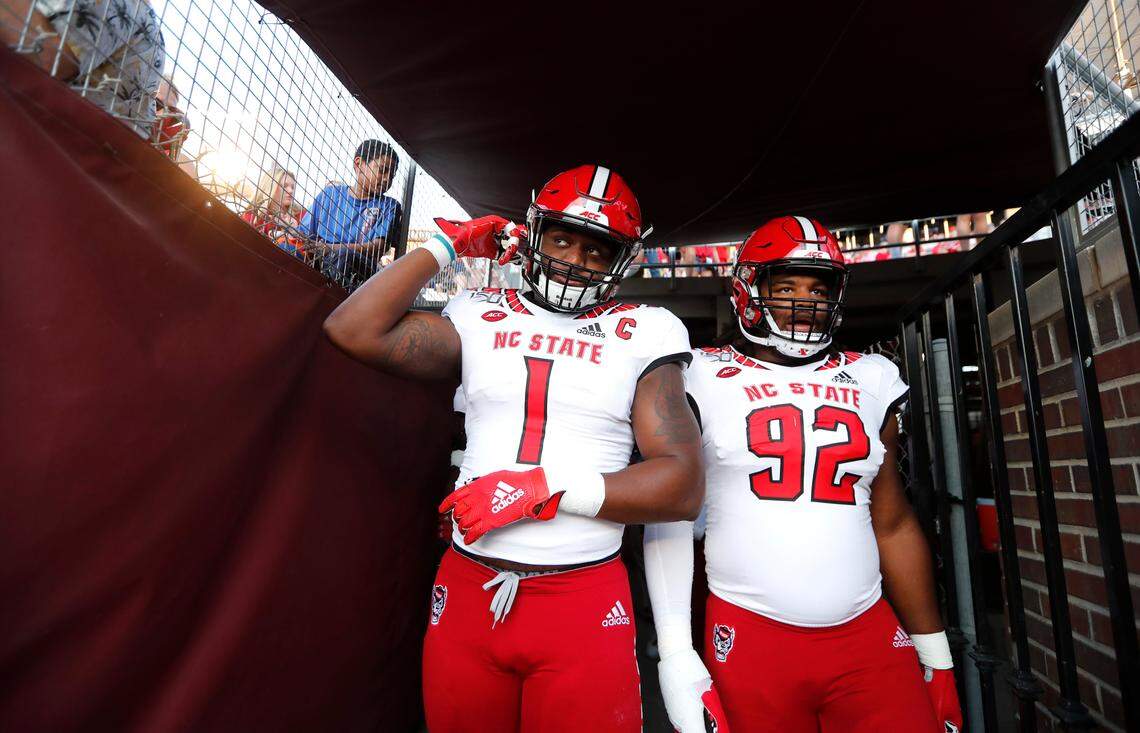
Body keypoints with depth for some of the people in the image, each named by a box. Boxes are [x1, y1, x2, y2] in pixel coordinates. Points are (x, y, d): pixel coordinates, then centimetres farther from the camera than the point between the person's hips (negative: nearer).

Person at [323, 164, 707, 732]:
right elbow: (354, 329, -5)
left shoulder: (641, 335, -2)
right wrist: (447, 244, 1)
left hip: (584, 601, -2)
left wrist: (546, 487, -18)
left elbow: (683, 487, -8)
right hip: (466, 590, 3)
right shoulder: (481, 318, 6)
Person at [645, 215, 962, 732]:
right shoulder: (706, 380, -5)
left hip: (869, 637, 4)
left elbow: (893, 525, 12)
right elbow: (668, 514, -7)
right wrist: (675, 652, -10)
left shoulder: (870, 383, 7)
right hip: (750, 637, -3)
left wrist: (934, 650, 13)